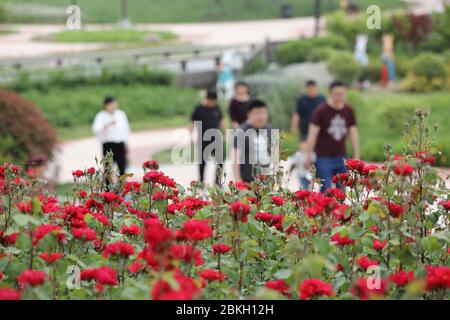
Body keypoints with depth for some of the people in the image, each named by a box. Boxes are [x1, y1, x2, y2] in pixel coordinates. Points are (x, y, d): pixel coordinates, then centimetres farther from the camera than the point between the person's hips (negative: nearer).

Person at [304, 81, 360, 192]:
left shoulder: (349, 111, 6)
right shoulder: (321, 111, -8)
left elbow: (353, 134, 9)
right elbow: (312, 135, -8)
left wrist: (356, 156, 6)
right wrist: (308, 157, -10)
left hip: (341, 157, 5)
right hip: (323, 157, -5)